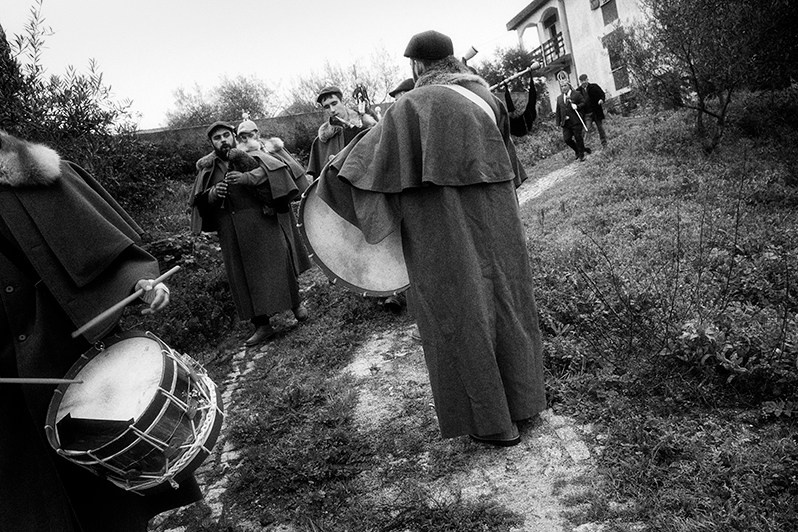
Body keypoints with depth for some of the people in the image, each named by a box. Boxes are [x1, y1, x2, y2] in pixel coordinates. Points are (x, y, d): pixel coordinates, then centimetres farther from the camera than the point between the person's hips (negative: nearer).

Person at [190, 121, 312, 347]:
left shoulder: (250, 156, 1)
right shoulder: (207, 169, 11)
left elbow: (275, 167, -16)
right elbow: (199, 203, 9)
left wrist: (247, 177, -30)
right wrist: (212, 194, -13)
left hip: (262, 224, -3)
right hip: (233, 235, 3)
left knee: (278, 263, -4)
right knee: (245, 277, 4)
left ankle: (295, 303, 22)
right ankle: (262, 326, 14)